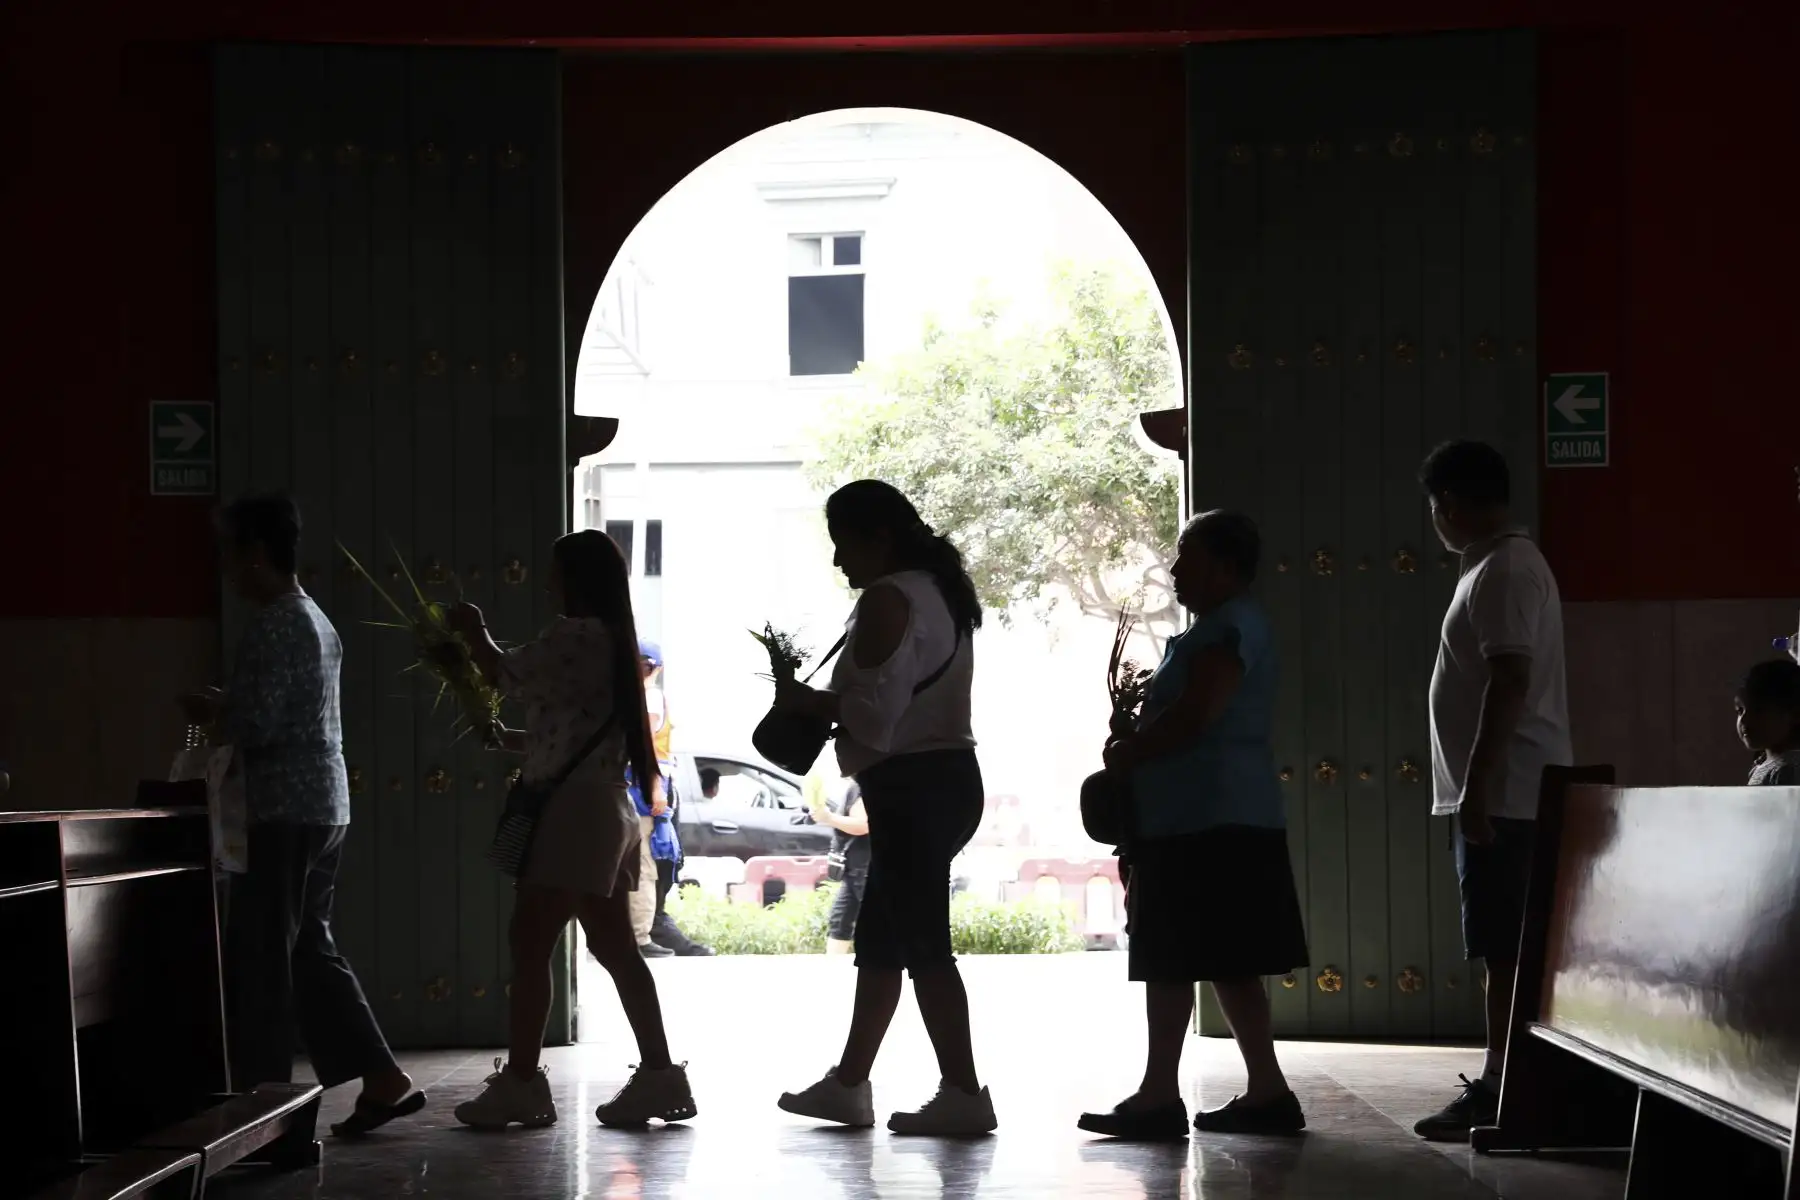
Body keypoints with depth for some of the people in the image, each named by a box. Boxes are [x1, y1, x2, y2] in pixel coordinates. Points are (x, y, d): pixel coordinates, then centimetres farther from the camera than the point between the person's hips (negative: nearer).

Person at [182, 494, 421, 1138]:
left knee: (259, 957, -2)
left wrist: (210, 714, -1)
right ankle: (383, 1079, 12)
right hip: (325, 806, 10)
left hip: (285, 813, -10)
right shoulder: (316, 620, 17)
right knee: (308, 948, 14)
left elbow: (257, 728, -20)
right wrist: (229, 709, 15)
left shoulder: (271, 626, -15)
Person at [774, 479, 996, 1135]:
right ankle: (847, 1084, 23)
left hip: (909, 786, -11)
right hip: (949, 777, 11)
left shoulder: (887, 599, -13)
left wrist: (809, 701, -5)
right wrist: (825, 704, 15)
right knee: (879, 937, 16)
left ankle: (963, 1094, -10)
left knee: (922, 941, -9)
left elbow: (875, 709, -21)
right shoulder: (939, 591, 18)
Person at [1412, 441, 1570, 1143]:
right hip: (1507, 794, 10)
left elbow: (1510, 683, -22)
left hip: (1504, 796, -10)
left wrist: (1477, 787, -24)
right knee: (1508, 950, 11)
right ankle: (1505, 1085, 15)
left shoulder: (1502, 570, -14)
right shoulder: (1503, 565, 18)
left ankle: (1501, 1093, -7)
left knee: (1506, 950, -8)